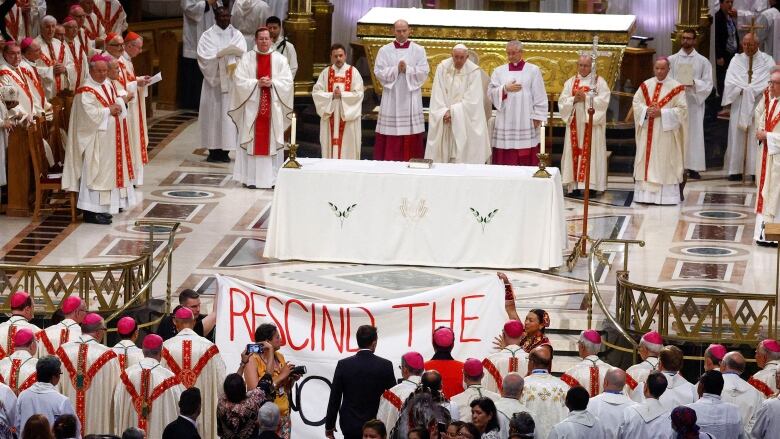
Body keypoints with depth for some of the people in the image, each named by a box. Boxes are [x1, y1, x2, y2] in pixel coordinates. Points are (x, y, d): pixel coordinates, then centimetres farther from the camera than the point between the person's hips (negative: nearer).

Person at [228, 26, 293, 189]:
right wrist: (257, 83, -16)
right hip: (252, 107, -1)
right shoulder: (247, 58, 3)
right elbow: (239, 81, -5)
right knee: (252, 142, -2)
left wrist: (272, 83, -15)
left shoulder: (280, 59, 7)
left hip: (273, 107, 1)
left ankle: (273, 178, 4)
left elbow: (287, 82, 0)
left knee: (272, 140, 1)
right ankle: (251, 178, 1)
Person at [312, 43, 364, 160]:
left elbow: (358, 93, -6)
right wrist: (331, 95, -14)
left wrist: (342, 95, -16)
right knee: (330, 146, 1)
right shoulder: (326, 73, 7)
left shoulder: (353, 72, 2)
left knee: (348, 148, -3)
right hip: (330, 115, 2)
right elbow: (316, 92, 0)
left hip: (348, 117, -2)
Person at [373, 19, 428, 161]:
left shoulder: (418, 50, 5)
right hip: (391, 98, 0)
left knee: (411, 137, -2)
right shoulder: (384, 50, 5)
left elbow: (424, 72, -2)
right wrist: (396, 69, -14)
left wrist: (407, 69, -14)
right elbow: (379, 72, -3)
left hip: (411, 99, 0)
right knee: (390, 137, -3)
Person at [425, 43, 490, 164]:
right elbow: (437, 94, -2)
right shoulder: (442, 68, -1)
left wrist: (453, 111, -14)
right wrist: (444, 112, -13)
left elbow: (472, 100, -11)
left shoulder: (474, 71, -9)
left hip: (466, 123, -2)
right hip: (444, 119, 2)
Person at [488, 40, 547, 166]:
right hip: (505, 122, 2)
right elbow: (491, 93, 4)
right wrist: (505, 89, -12)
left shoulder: (533, 70, 5)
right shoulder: (499, 71, 11)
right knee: (505, 160, -3)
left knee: (526, 160, -6)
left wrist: (537, 117, -4)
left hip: (526, 122, -2)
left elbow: (539, 96, 2)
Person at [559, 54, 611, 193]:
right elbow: (562, 101, 5)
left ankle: (591, 185, -7)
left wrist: (586, 98, -16)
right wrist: (575, 99, -12)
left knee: (591, 152, -7)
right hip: (575, 124, 3)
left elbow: (603, 101, -9)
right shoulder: (570, 82, 13)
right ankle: (575, 185, 1)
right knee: (574, 151, 0)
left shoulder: (599, 81, 3)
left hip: (592, 123, -3)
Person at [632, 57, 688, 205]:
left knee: (665, 164, -6)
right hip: (648, 131, 4)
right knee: (646, 161, 4)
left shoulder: (676, 88, -5)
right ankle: (645, 192, 8)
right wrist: (646, 110, -11)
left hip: (665, 132, -4)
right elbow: (636, 102, 9)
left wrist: (661, 113, -16)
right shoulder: (646, 85, 9)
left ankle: (666, 195, -5)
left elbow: (682, 109, -8)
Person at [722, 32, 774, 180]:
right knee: (737, 136, 0)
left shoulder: (767, 61, 3)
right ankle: (736, 170, 2)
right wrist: (742, 91, -15)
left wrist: (749, 91, -14)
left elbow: (770, 82, -7)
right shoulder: (736, 60, 10)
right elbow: (730, 82, 1)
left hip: (758, 105, -2)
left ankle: (756, 170, -5)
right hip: (739, 106, 2)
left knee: (756, 136, -6)